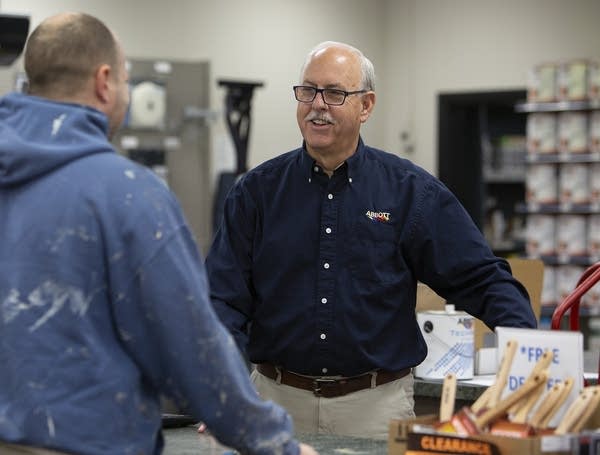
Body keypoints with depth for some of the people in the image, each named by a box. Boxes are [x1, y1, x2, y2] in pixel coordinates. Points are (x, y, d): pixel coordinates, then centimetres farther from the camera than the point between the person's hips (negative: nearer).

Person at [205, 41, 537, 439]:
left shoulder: (410, 191, 0)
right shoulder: (257, 191, 2)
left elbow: (482, 278, -2)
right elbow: (225, 296, -2)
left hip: (376, 407, -1)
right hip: (277, 402, 1)